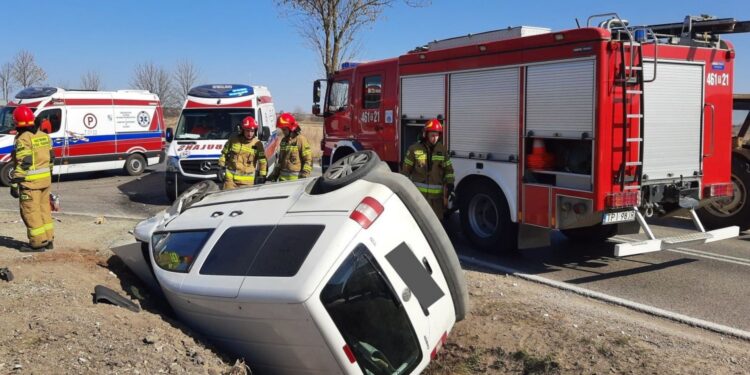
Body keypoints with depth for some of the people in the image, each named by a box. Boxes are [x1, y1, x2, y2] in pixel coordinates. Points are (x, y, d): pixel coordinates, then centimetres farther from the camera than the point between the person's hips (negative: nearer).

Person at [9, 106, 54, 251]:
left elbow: (22, 164, -19)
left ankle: (38, 243, 3)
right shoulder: (43, 136, 9)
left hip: (30, 181, -8)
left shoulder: (23, 139, -15)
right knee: (44, 209, 15)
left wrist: (14, 183, -16)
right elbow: (51, 158, 15)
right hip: (45, 179, 8)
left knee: (30, 211, 1)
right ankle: (48, 240, 21)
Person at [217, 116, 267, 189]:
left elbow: (263, 161, 3)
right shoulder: (233, 139, 2)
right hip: (230, 177, 1)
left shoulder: (257, 144, 0)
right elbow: (224, 154, 11)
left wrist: (262, 175, -1)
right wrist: (222, 168, 7)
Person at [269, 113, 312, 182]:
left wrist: (305, 175, -16)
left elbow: (308, 159, -11)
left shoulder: (300, 139, -8)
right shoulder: (284, 140, 16)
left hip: (295, 178, -7)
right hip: (283, 178, 8)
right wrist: (275, 174, 21)